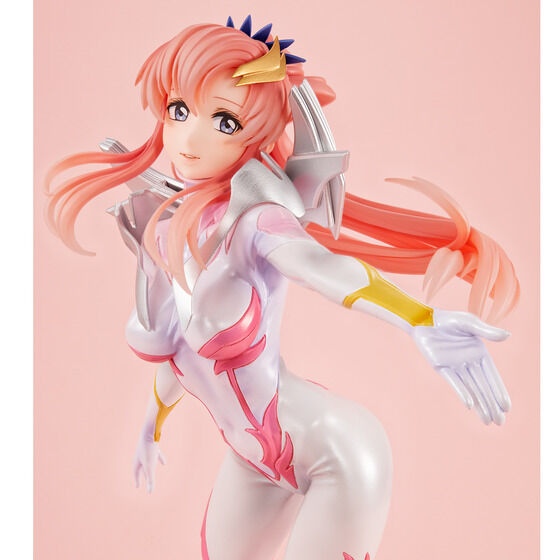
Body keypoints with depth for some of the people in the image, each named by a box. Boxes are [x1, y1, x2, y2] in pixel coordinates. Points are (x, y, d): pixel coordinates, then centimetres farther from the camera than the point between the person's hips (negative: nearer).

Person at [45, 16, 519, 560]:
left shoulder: (253, 223, -21)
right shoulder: (160, 234, -1)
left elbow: (323, 265, -44)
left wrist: (422, 322, -62)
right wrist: (154, 422, 29)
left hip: (337, 454, -7)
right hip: (253, 460, 7)